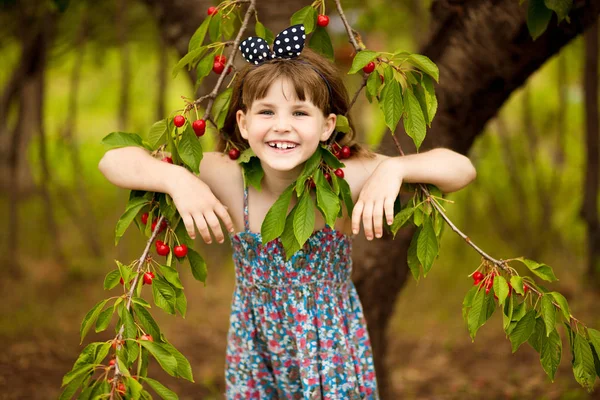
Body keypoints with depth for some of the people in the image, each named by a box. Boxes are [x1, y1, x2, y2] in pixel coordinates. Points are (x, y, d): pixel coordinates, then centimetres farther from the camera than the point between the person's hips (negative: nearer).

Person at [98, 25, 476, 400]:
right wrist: (177, 179, -36)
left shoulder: (345, 180, -22)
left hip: (335, 356, -1)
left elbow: (461, 170, -24)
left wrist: (393, 169, -40)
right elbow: (115, 161, -20)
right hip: (257, 353, 1)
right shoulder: (228, 178, -20)